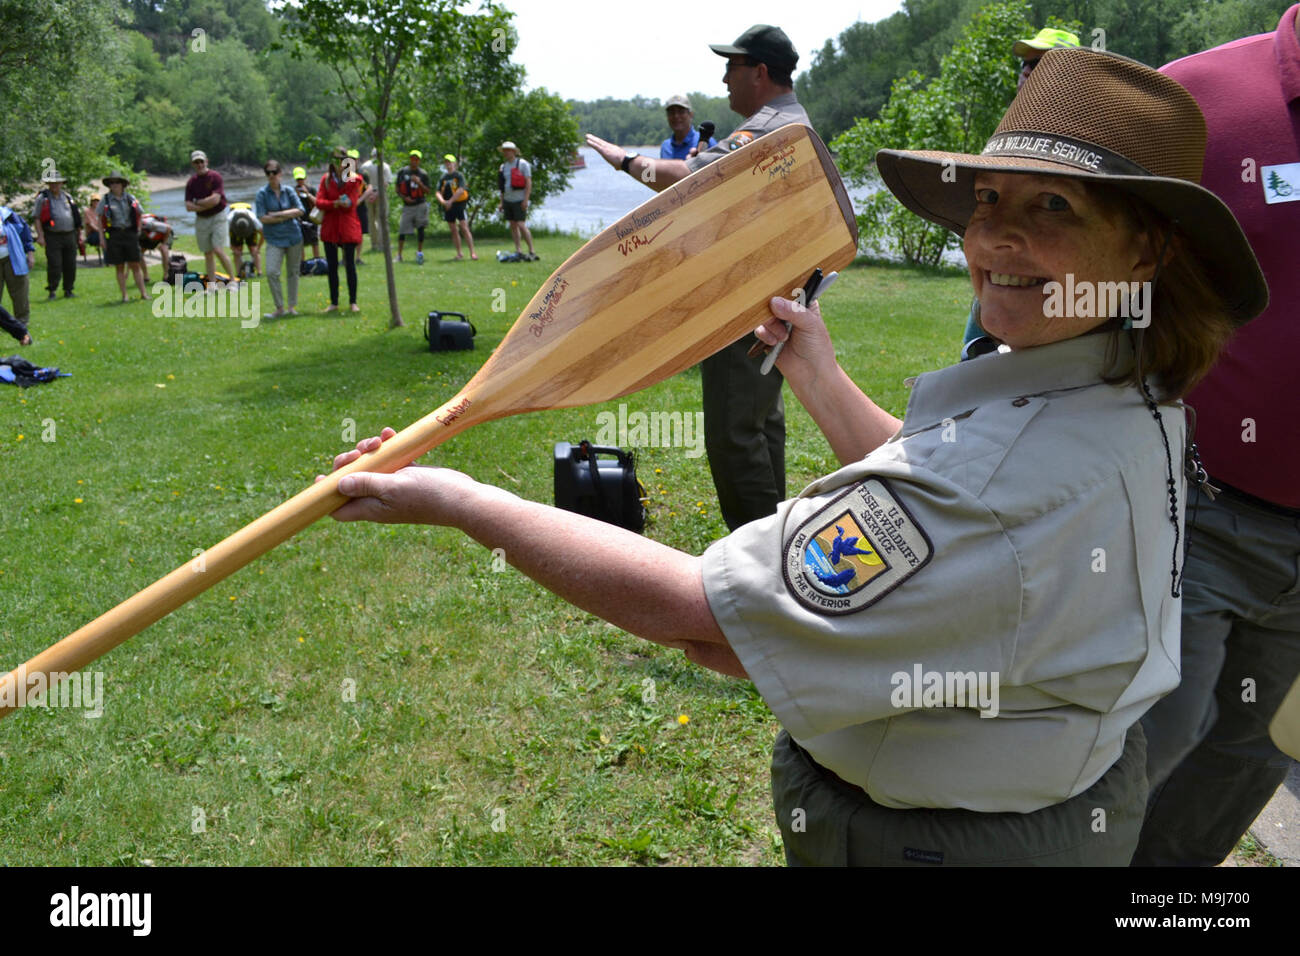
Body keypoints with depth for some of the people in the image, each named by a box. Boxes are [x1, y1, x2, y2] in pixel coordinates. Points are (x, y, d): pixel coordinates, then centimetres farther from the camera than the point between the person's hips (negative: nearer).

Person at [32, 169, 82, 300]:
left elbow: (76, 216, 18)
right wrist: (40, 236, -11)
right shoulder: (42, 198, 1)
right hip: (52, 237, -4)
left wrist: (79, 234, 15)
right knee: (54, 265, -8)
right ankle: (52, 291, 0)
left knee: (70, 265, 6)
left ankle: (68, 290, 18)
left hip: (70, 236, 4)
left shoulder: (68, 196, 13)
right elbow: (36, 218, -2)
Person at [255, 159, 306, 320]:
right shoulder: (262, 194, -1)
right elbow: (263, 218, -9)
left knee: (293, 271, 7)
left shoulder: (288, 191, 5)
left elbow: (299, 211, -5)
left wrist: (278, 214, -12)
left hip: (293, 236, 2)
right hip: (274, 239, -2)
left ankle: (292, 306, 19)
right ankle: (280, 307, -2)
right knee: (271, 272, -14)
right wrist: (288, 216, -7)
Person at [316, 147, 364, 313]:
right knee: (332, 266, 6)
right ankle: (334, 303, 14)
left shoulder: (354, 179, -2)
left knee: (350, 265, -1)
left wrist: (330, 204, -13)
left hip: (348, 226, -3)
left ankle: (353, 302, 9)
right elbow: (319, 201, -5)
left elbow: (351, 203, -12)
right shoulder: (326, 179, 7)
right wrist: (336, 203, -20)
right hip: (330, 227, 3)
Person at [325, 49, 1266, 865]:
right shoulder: (1133, 401, -5)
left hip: (926, 839, -8)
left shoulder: (997, 477, -37)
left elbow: (704, 619, -35)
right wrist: (820, 376, 10)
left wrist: (459, 502, -28)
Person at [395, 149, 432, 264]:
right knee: (402, 230, 0)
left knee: (420, 229, -4)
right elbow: (398, 189, 9)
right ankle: (399, 255, 10)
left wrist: (419, 183, -17)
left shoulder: (423, 174, 0)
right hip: (407, 206, 1)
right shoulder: (402, 172, 5)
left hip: (420, 205, -1)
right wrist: (404, 197, -9)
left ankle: (419, 253, 7)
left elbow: (427, 191, 0)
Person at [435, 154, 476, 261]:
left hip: (459, 204, -5)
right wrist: (442, 200, -14)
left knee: (464, 228, -12)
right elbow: (438, 193, 8)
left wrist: (450, 201, -20)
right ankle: (459, 253, 14)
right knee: (454, 230, 7)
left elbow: (461, 190, -16)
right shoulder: (443, 178, 12)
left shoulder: (459, 175, -3)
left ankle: (472, 252, -12)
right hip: (448, 207, 5)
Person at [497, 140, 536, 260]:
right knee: (513, 225, 5)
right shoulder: (503, 166, 13)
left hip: (519, 200, -7)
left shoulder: (523, 164, -6)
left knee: (521, 225, -14)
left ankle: (532, 252, -10)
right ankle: (518, 251, 9)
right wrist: (501, 201, 13)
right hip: (508, 200, 7)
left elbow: (529, 182, -10)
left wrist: (526, 200, -17)